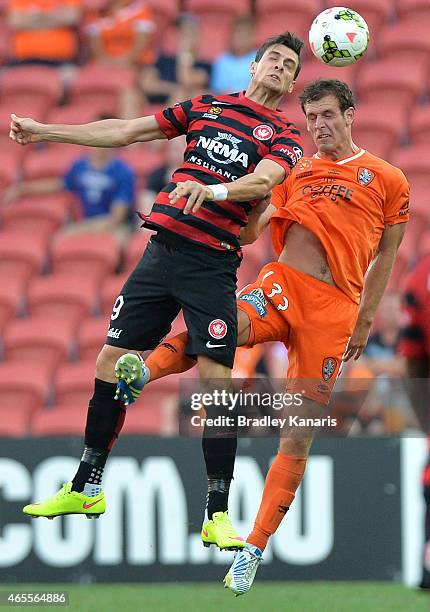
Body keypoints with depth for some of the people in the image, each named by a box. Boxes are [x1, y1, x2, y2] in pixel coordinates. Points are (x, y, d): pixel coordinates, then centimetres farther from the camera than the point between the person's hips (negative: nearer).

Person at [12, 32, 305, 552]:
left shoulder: (284, 136, 3)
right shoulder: (207, 107, 15)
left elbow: (263, 179, -19)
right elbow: (124, 132, 19)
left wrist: (212, 190, -39)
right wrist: (44, 131, 20)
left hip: (212, 265, -4)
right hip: (161, 250, 4)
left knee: (216, 380, -12)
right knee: (112, 360, 5)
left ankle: (218, 515, -7)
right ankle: (85, 489, 19)